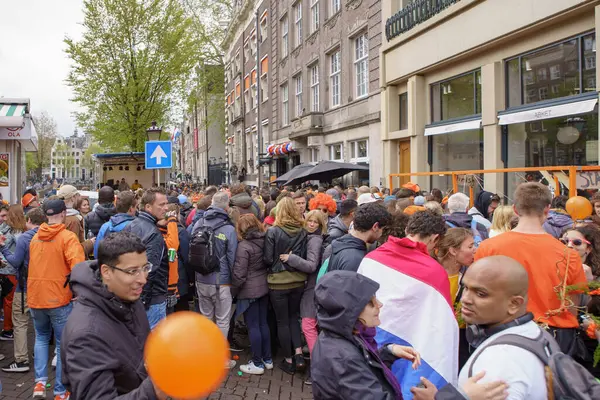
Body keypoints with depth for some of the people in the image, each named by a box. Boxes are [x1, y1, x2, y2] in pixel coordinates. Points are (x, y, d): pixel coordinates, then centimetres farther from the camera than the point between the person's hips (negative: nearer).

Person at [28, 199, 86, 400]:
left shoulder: (35, 238, 7)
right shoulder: (68, 237, -12)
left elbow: (34, 266, 17)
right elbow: (78, 268, -22)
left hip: (35, 297, 5)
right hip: (59, 298, -5)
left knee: (41, 338, 23)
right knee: (63, 344, 6)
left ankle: (40, 381, 9)